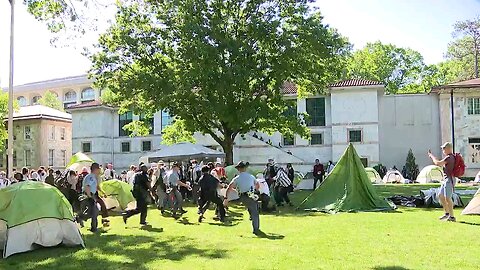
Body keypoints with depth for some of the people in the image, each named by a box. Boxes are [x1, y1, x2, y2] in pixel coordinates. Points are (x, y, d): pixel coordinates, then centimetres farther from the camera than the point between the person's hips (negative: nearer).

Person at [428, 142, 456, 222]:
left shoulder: (449, 157, -18)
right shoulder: (450, 157, 14)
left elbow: (438, 163, -22)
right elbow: (441, 163, 25)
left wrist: (432, 156, -9)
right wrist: (432, 156, 21)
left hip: (449, 179, -11)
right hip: (446, 179, 11)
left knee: (447, 198, -8)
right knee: (440, 196, 15)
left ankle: (452, 217, -2)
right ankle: (447, 213, 23)